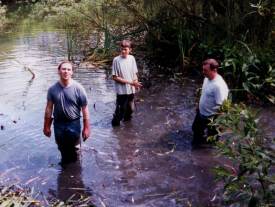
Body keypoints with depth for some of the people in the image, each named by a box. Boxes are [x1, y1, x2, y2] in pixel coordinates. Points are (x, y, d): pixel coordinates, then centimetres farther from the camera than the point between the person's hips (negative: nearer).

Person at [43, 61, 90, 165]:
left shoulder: (78, 88, -14)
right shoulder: (52, 89, -8)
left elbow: (84, 109, -11)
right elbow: (49, 108, -1)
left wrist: (86, 128, -11)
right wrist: (46, 126, 3)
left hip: (74, 124, -2)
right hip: (58, 124, 2)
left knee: (73, 150, 13)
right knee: (62, 148, 21)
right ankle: (64, 163, 44)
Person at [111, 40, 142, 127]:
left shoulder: (132, 58, 0)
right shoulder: (116, 60, -13)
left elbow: (135, 73, 8)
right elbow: (115, 77, -13)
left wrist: (136, 82, -12)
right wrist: (129, 82, -17)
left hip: (131, 90, 5)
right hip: (121, 91, -4)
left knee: (130, 109, 18)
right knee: (120, 110, 0)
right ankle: (115, 124, 21)